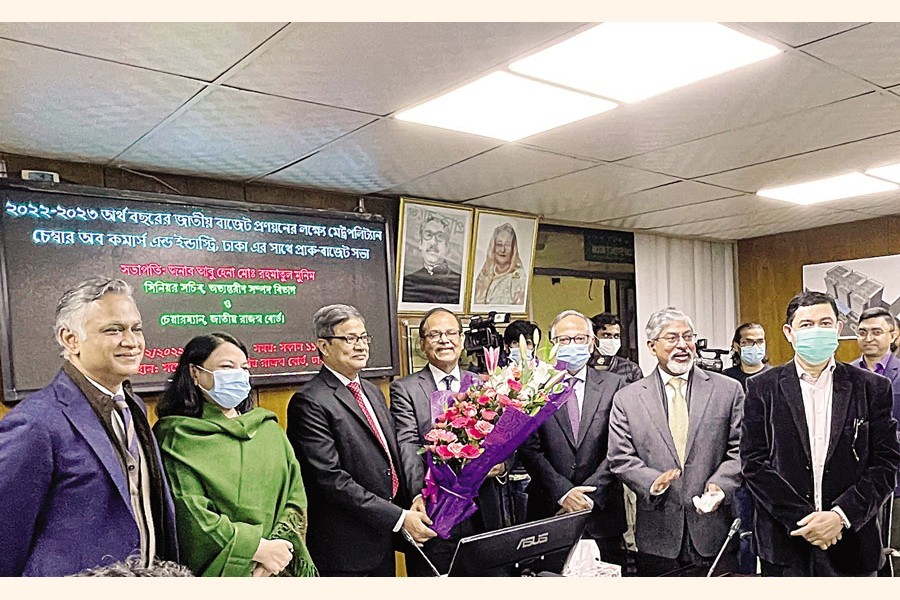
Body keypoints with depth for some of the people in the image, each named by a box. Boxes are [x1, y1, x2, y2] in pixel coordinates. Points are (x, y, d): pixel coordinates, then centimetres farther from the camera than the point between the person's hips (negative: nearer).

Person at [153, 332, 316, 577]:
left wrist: (275, 549, -14)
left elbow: (295, 498, 2)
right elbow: (189, 511, -16)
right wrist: (257, 548, -18)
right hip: (214, 571, -3)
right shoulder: (175, 435, -8)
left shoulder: (270, 429, 6)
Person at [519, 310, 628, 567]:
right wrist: (563, 493, -12)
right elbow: (529, 448, -4)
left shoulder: (613, 385, 4)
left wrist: (590, 494, -10)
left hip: (602, 510, 1)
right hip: (549, 510, -1)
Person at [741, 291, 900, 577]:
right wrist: (800, 519, -12)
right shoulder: (762, 388, -1)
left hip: (852, 541, 1)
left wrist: (841, 516, -13)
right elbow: (754, 462, -5)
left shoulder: (873, 388, 2)